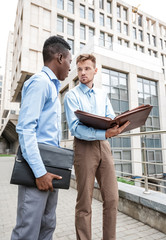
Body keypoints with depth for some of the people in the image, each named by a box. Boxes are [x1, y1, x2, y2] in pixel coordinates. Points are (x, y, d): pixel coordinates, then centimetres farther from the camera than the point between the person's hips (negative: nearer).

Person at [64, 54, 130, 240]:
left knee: (112, 199, 8)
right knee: (84, 203, 4)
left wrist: (117, 127, -14)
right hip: (84, 146, -4)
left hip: (104, 146, 5)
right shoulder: (72, 95, -1)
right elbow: (75, 128, -14)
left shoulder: (103, 95, 16)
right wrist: (105, 134, -27)